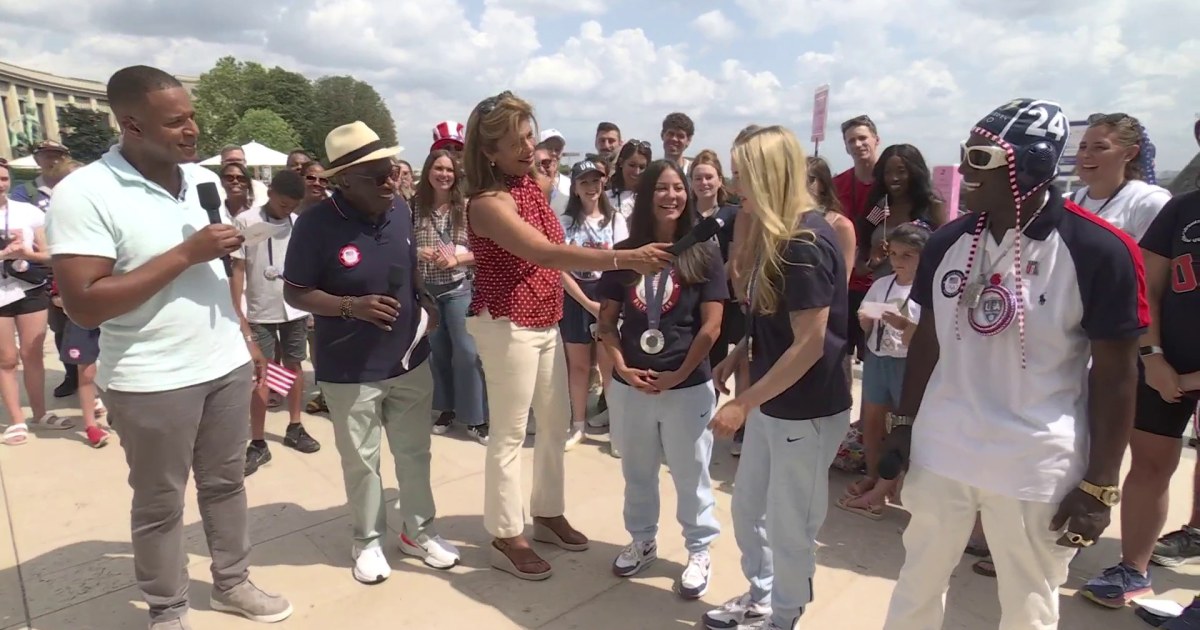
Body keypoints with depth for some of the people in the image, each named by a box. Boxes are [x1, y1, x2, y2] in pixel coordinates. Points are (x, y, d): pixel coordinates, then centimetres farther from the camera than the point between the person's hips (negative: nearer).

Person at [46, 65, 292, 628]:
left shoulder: (204, 179, 4)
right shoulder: (84, 193, -16)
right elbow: (84, 306, -21)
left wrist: (245, 336, 14)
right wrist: (187, 253, -23)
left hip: (227, 364, 6)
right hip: (153, 382, -5)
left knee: (225, 482, 18)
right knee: (160, 503, 12)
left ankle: (231, 582, 36)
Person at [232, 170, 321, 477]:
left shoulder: (300, 223, 2)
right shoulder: (245, 222, -8)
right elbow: (237, 270, -6)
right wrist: (237, 312, -8)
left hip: (296, 309, 3)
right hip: (261, 312, -3)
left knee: (294, 365, 13)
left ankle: (294, 428, 27)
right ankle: (258, 444, 9)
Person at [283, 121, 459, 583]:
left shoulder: (400, 209, -3)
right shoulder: (317, 224, -19)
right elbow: (294, 293, -12)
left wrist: (425, 300, -4)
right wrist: (351, 307, -26)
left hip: (410, 359, 5)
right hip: (350, 372, -4)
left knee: (414, 452, 17)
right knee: (361, 462, 13)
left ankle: (418, 530, 37)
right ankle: (368, 540, 35)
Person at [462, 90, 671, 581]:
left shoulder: (530, 185, 8)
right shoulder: (488, 202, -20)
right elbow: (546, 253, -32)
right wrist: (625, 259, -36)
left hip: (545, 323, 9)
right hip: (508, 326, -9)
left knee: (556, 422, 16)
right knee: (509, 434, 2)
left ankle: (548, 514, 34)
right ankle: (506, 538, 18)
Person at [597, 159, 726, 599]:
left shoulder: (703, 253, -5)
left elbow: (711, 326, -8)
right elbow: (607, 320, 4)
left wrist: (677, 376, -11)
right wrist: (622, 367, -9)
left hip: (688, 387, -3)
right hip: (629, 386, 3)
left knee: (690, 475, 10)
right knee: (637, 472, 18)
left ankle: (699, 551, 29)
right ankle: (642, 541, 38)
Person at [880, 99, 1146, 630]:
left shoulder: (1099, 251, -14)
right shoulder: (948, 242, -1)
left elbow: (1116, 376, -9)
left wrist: (1100, 485, -8)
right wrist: (903, 423, 11)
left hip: (1037, 467, -3)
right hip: (940, 452, 4)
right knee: (916, 586, 19)